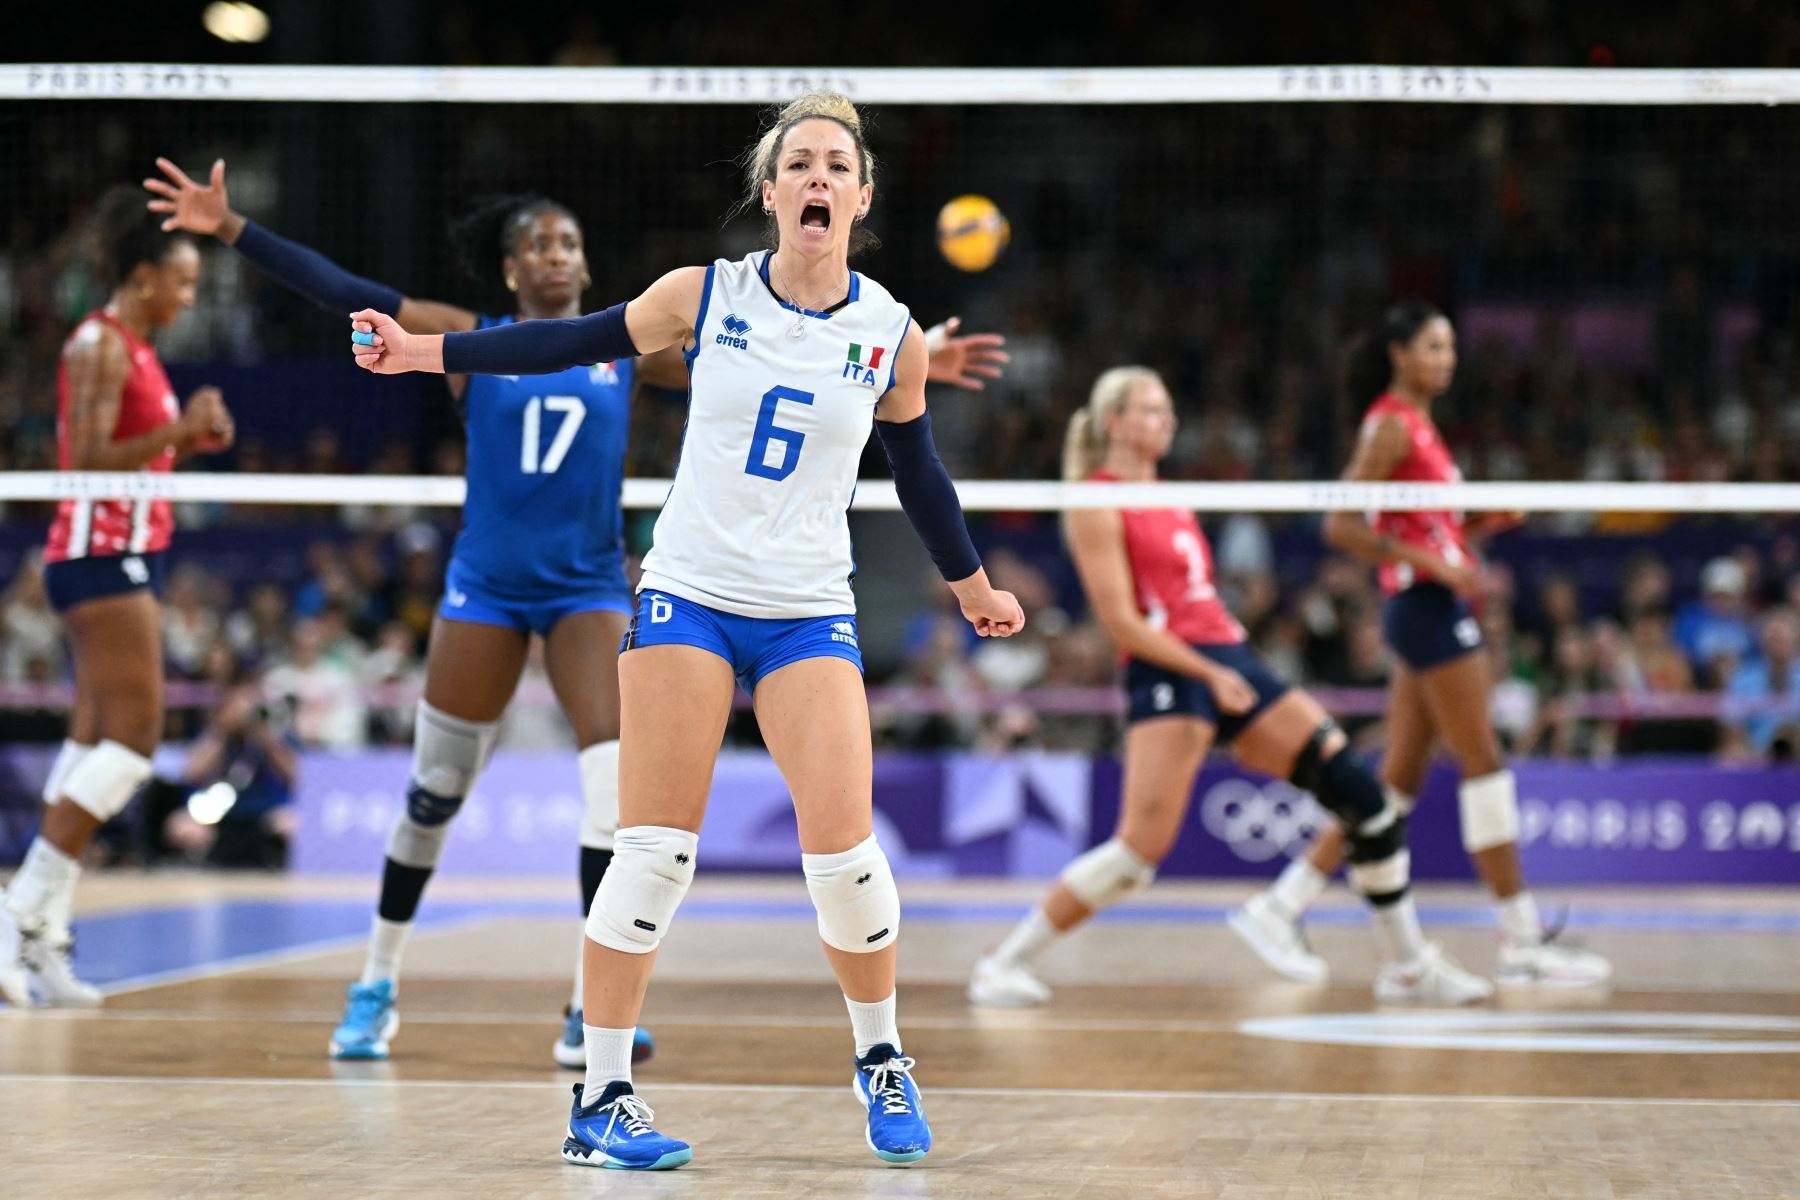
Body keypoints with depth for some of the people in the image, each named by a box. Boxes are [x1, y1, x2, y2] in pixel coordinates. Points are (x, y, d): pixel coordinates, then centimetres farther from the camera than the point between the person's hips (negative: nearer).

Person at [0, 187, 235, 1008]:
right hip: (102, 552, -10)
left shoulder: (135, 349, 18)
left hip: (128, 555, 10)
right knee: (135, 735, -13)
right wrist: (177, 428, -21)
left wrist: (191, 440, 9)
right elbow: (89, 458, -19)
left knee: (95, 742, 6)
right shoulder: (99, 344, -11)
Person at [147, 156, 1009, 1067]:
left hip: (588, 589, 1)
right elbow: (344, 294, -4)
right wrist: (232, 229, -13)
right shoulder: (470, 342, 2)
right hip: (485, 585, -1)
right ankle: (376, 988, 24)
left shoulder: (626, 349, 6)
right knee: (435, 793, 5)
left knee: (618, 783, -16)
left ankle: (590, 1012, -11)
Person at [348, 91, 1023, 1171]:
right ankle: (602, 1099, 3)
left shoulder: (893, 336, 0)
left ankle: (882, 1056, 18)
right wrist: (420, 349, 2)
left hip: (811, 615, 1)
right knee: (654, 852, -5)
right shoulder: (706, 296, -2)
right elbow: (575, 344, 5)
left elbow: (919, 472, 14)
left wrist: (973, 583, 24)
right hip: (688, 596, -1)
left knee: (843, 851, -9)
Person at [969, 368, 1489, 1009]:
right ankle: (1004, 964, -6)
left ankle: (1409, 966, 9)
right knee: (1143, 845, -19)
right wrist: (1209, 673, -20)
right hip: (1167, 674, -8)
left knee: (1361, 794, 0)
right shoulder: (1097, 506, -4)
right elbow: (1121, 621, -12)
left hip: (1230, 660, 8)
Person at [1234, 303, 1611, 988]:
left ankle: (1282, 905, 9)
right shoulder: (1392, 426, -10)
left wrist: (1482, 525, 8)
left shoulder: (1416, 425, 18)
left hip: (1436, 609, 10)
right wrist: (1433, 563, -21)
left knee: (1400, 779, 9)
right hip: (1428, 609, -10)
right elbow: (1341, 526, -17)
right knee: (1484, 765, -7)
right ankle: (1522, 943, -4)